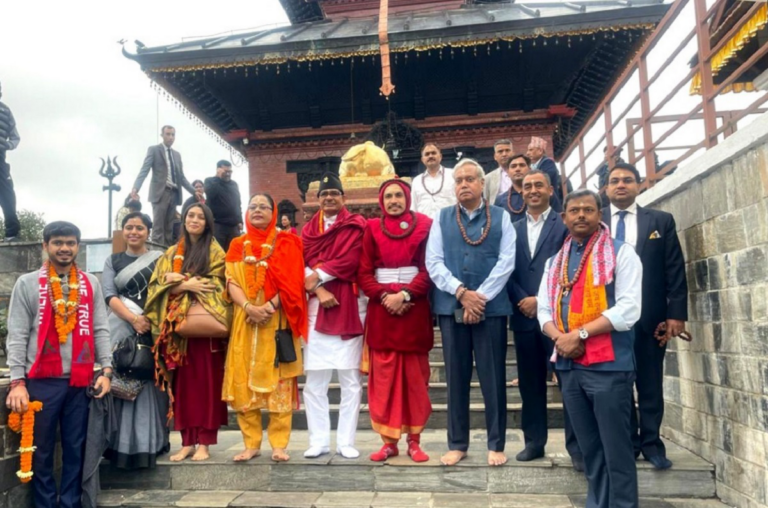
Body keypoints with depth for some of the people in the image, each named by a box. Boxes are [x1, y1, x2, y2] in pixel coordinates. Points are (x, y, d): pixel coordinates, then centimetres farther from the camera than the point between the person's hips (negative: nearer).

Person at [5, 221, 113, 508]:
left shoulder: (91, 284, 8)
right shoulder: (27, 284, 2)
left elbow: (100, 330, 7)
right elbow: (17, 336, -2)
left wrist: (106, 371, -1)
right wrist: (17, 382, -9)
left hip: (81, 380, 2)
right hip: (41, 380, -2)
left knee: (76, 450, 9)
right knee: (41, 452, 7)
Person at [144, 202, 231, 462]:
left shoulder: (215, 251, 6)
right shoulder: (171, 253, 17)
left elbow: (216, 285, -6)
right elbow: (159, 286, 7)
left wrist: (178, 281, -10)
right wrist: (186, 285, -12)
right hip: (178, 326, 4)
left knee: (207, 381, -3)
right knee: (182, 383, 4)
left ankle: (204, 442, 3)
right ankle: (187, 441, 11)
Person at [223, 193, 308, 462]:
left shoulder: (285, 242, 5)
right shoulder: (237, 245, 13)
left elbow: (291, 281, -5)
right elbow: (232, 282, 3)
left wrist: (270, 305, -18)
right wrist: (248, 306, -15)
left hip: (277, 321, -3)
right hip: (245, 321, 3)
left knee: (278, 380, -2)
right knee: (244, 381, 2)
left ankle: (279, 444, 5)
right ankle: (251, 443, 12)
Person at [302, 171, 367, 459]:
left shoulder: (356, 225, 6)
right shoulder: (309, 229, 16)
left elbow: (350, 260, -8)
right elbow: (303, 265, 5)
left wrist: (318, 274, -9)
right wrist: (319, 290, -11)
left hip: (349, 306, -3)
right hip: (316, 307, 3)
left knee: (350, 379, 0)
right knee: (314, 381, 3)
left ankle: (346, 441, 9)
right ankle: (318, 441, 13)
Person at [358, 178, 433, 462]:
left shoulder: (424, 226, 4)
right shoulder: (372, 229, 8)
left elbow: (429, 270, -3)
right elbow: (364, 273, 2)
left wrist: (405, 294, -15)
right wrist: (385, 296, -13)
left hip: (414, 309, -1)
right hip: (381, 310, 1)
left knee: (415, 376, 5)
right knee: (383, 377, 2)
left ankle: (414, 441, 15)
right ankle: (389, 441, 13)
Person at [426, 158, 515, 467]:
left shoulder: (501, 217, 5)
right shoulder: (442, 218, 8)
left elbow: (506, 262, -4)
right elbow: (433, 262, 0)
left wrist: (480, 297, -12)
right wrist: (461, 292, -12)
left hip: (491, 307, -1)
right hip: (451, 307, 1)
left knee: (493, 377, 5)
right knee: (456, 377, 9)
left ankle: (496, 444, 19)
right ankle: (457, 444, 20)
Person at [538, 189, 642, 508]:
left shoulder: (621, 253, -2)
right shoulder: (555, 262, 14)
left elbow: (628, 309, -13)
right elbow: (543, 309, 10)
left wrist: (580, 333, -16)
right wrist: (560, 338, -10)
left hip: (609, 366, -5)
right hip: (569, 367, 6)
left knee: (615, 449, 2)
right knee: (589, 448, 16)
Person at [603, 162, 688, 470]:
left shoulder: (661, 221, 8)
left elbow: (675, 271, 3)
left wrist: (676, 313, -5)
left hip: (650, 316, 0)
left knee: (650, 384, 8)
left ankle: (651, 443, 21)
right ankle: (627, 442, 20)